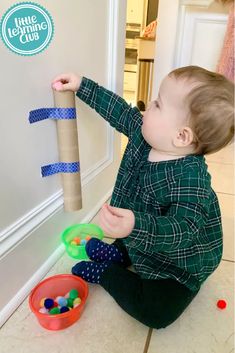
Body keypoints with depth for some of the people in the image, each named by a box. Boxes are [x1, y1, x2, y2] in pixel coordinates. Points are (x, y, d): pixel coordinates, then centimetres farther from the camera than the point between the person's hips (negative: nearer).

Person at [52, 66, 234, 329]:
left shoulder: (190, 178, -39)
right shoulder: (144, 134, -15)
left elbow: (183, 229, -44)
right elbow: (120, 110, -3)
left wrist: (135, 227, -62)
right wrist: (82, 85, 2)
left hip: (179, 262, -7)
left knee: (155, 314, -16)